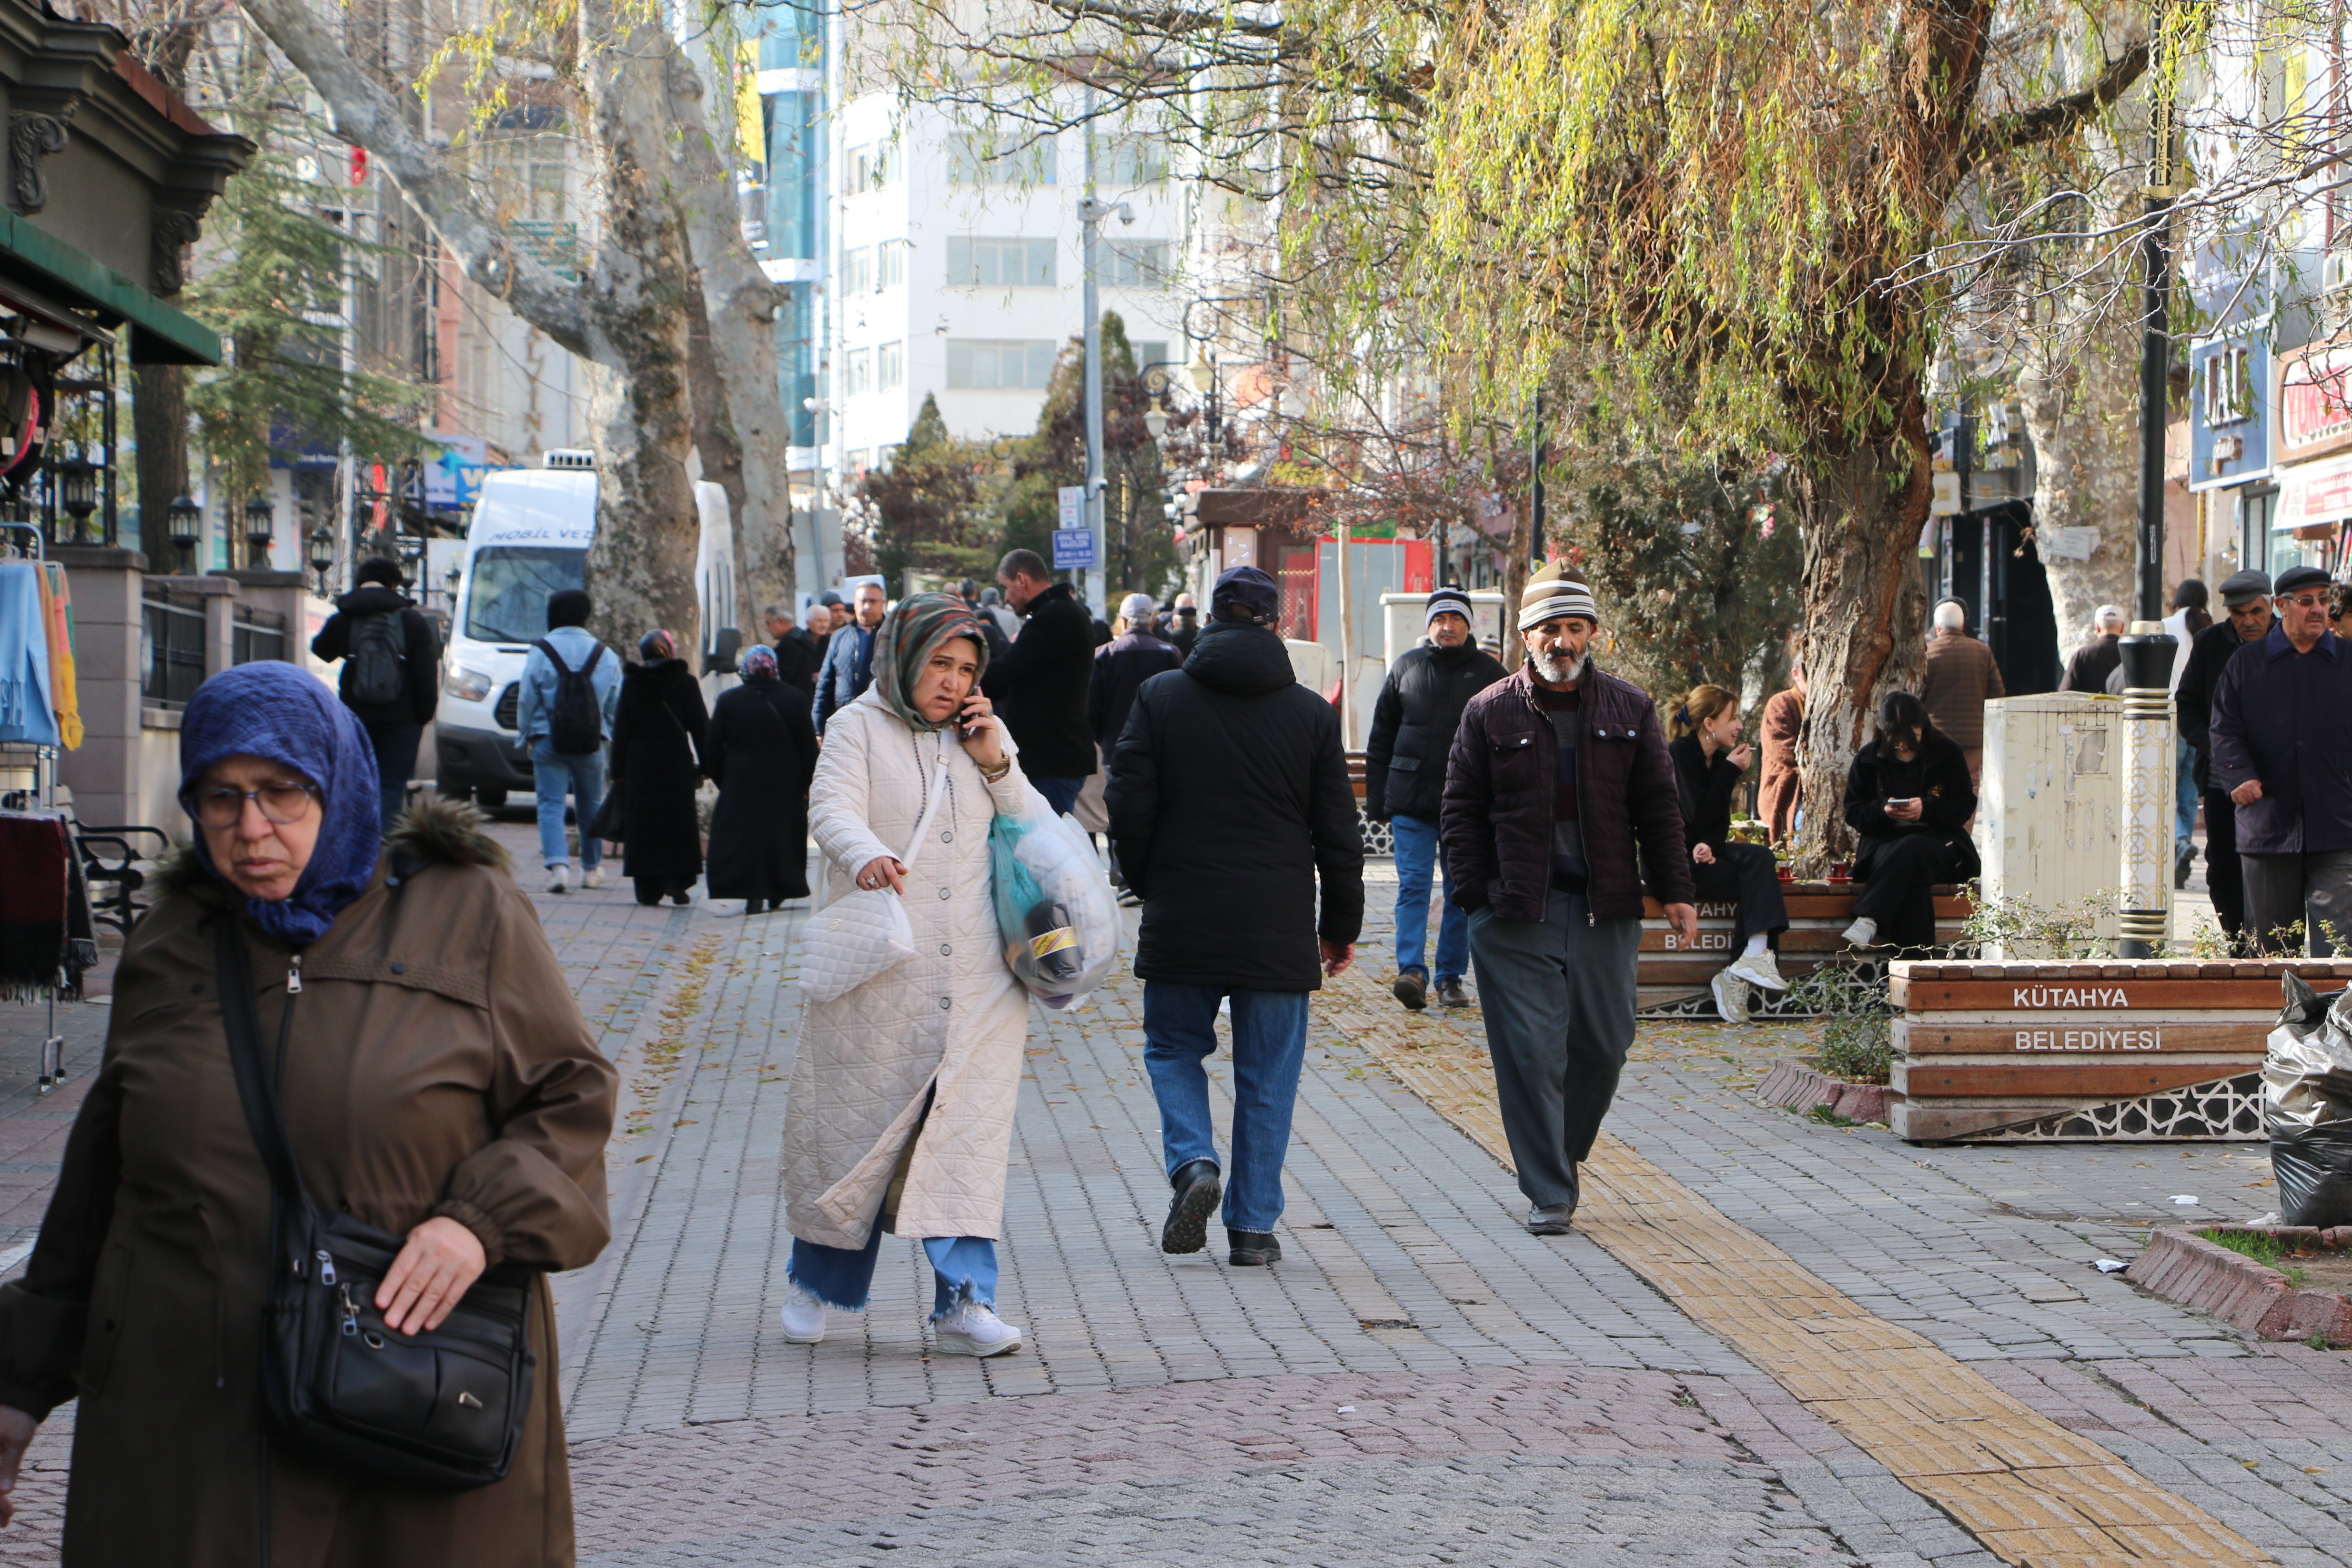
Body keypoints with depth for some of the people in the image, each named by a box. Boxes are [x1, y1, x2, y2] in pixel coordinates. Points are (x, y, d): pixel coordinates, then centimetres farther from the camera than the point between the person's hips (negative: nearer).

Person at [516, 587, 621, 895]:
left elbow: (527, 700, -3)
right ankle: (592, 868, 27)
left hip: (548, 742, -2)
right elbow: (615, 704, 7)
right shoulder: (605, 655, 1)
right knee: (590, 806, 16)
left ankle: (558, 865, -20)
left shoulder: (541, 653, -7)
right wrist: (608, 736, 21)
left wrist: (527, 736, 11)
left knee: (551, 805, -2)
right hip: (591, 743, 2)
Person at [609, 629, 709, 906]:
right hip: (677, 763, -1)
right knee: (679, 821, 7)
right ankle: (677, 882, -2)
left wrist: (618, 770, 6)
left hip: (640, 764, 1)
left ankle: (648, 888, 4)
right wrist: (706, 764, 5)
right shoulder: (686, 682, -1)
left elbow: (621, 729, 2)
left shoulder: (631, 683, 1)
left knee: (643, 823, 6)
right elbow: (701, 726, 0)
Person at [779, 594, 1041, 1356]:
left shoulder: (986, 733, 14)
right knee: (852, 1120, 6)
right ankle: (815, 1281, 25)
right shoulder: (860, 728, 2)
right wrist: (868, 856, -35)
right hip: (879, 972, -3)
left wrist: (994, 764, -3)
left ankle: (964, 1300, -6)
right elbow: (832, 811, -14)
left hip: (977, 979, 3)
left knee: (970, 1129, -5)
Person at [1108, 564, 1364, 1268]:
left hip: (1180, 921, 0)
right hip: (1278, 927, 0)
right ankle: (1252, 1224, 8)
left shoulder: (1159, 697, -2)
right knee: (1267, 1074, 8)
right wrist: (1341, 924, 13)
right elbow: (1338, 833, 3)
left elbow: (1129, 810, -4)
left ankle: (1193, 1163, -8)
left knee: (1173, 1050, 16)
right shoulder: (1312, 713, 1)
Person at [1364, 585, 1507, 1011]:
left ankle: (1451, 977, 12)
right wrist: (1377, 803, 6)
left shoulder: (1489, 673, 5)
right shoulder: (1405, 668, 8)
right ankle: (1412, 972, -17)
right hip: (1411, 800, 0)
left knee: (1462, 893, 5)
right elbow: (1380, 740, 12)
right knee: (1413, 886, -9)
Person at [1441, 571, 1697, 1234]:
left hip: (1604, 908, 2)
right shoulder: (1491, 712, 3)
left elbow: (1658, 808, 10)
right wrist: (1476, 896, -5)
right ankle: (1548, 1193, 1)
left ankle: (1562, 1155, 29)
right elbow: (1461, 812, 4)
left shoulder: (1630, 709, 9)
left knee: (1604, 1044, 6)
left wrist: (1675, 891, 3)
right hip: (1516, 916, -2)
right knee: (1531, 1052, -4)